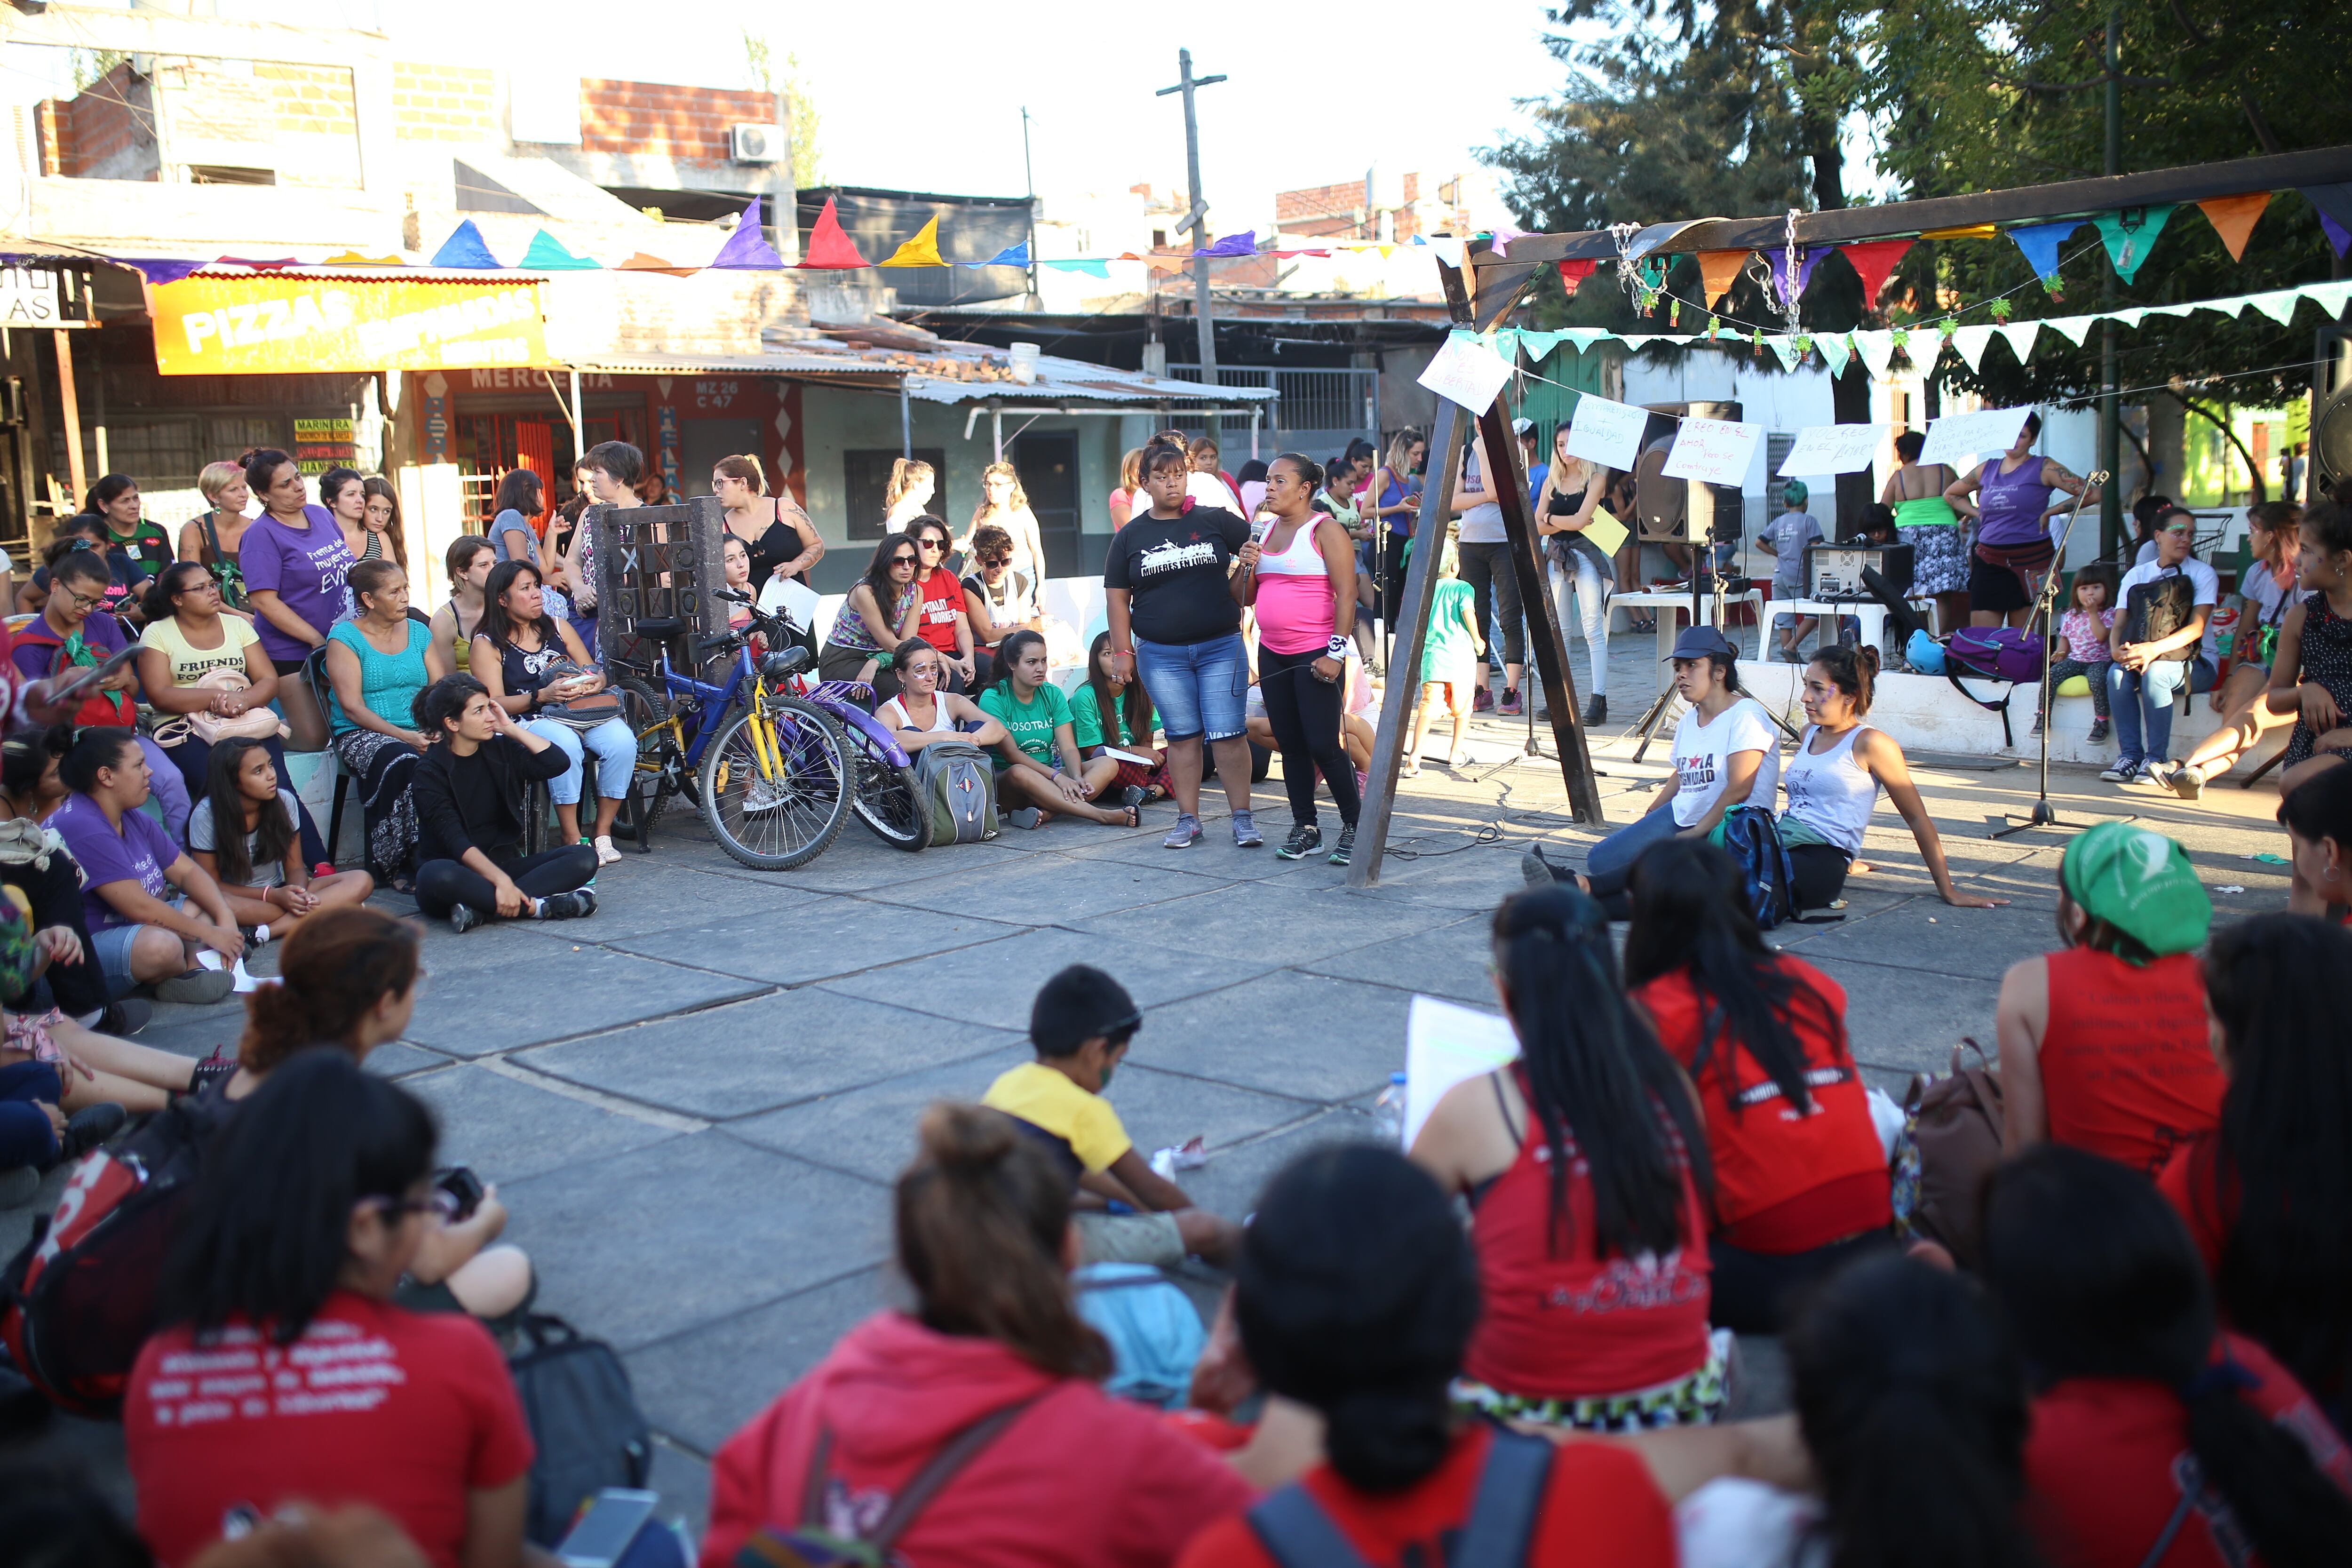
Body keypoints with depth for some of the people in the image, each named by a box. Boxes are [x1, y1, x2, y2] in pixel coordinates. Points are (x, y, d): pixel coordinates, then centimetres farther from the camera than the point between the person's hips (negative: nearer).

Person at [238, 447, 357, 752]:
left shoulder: (322, 515, 7)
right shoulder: (261, 535, -13)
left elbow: (347, 569, 20)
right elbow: (263, 601, -19)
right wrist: (318, 640, -21)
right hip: (293, 654, -7)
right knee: (313, 741, -8)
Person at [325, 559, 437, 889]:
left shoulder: (419, 633, 15)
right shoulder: (345, 637, 1)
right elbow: (352, 708, -8)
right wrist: (404, 736, -21)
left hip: (421, 734, 4)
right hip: (363, 735, -4)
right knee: (401, 762, -37)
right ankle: (394, 866, -26)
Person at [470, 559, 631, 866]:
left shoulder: (557, 628, 19)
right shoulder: (487, 643, 4)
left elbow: (595, 672, 19)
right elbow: (494, 703, -5)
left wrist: (597, 682, -7)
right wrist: (542, 696, -20)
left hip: (584, 712, 4)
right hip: (529, 721, -4)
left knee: (622, 740, -28)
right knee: (566, 745, -39)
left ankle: (603, 833, -20)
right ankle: (573, 838, -29)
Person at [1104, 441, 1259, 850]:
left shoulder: (1216, 521, 3)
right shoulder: (1130, 537, 7)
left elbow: (1260, 549, 10)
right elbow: (1117, 598, 8)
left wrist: (1249, 565, -13)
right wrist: (1122, 651, 2)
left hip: (1221, 647, -1)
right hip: (1161, 655, 1)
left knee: (1227, 735, -4)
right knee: (1182, 737, 6)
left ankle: (1243, 817, 3)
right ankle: (1188, 819, 14)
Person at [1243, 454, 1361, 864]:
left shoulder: (1325, 530, -7)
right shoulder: (1266, 532, 14)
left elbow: (1347, 594, -13)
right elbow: (1249, 597, 19)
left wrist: (1336, 652, -20)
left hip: (1316, 656, -7)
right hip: (1273, 654, 7)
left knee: (1323, 745, -8)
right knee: (1290, 745, 8)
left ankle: (1355, 825, 5)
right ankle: (1304, 829, 16)